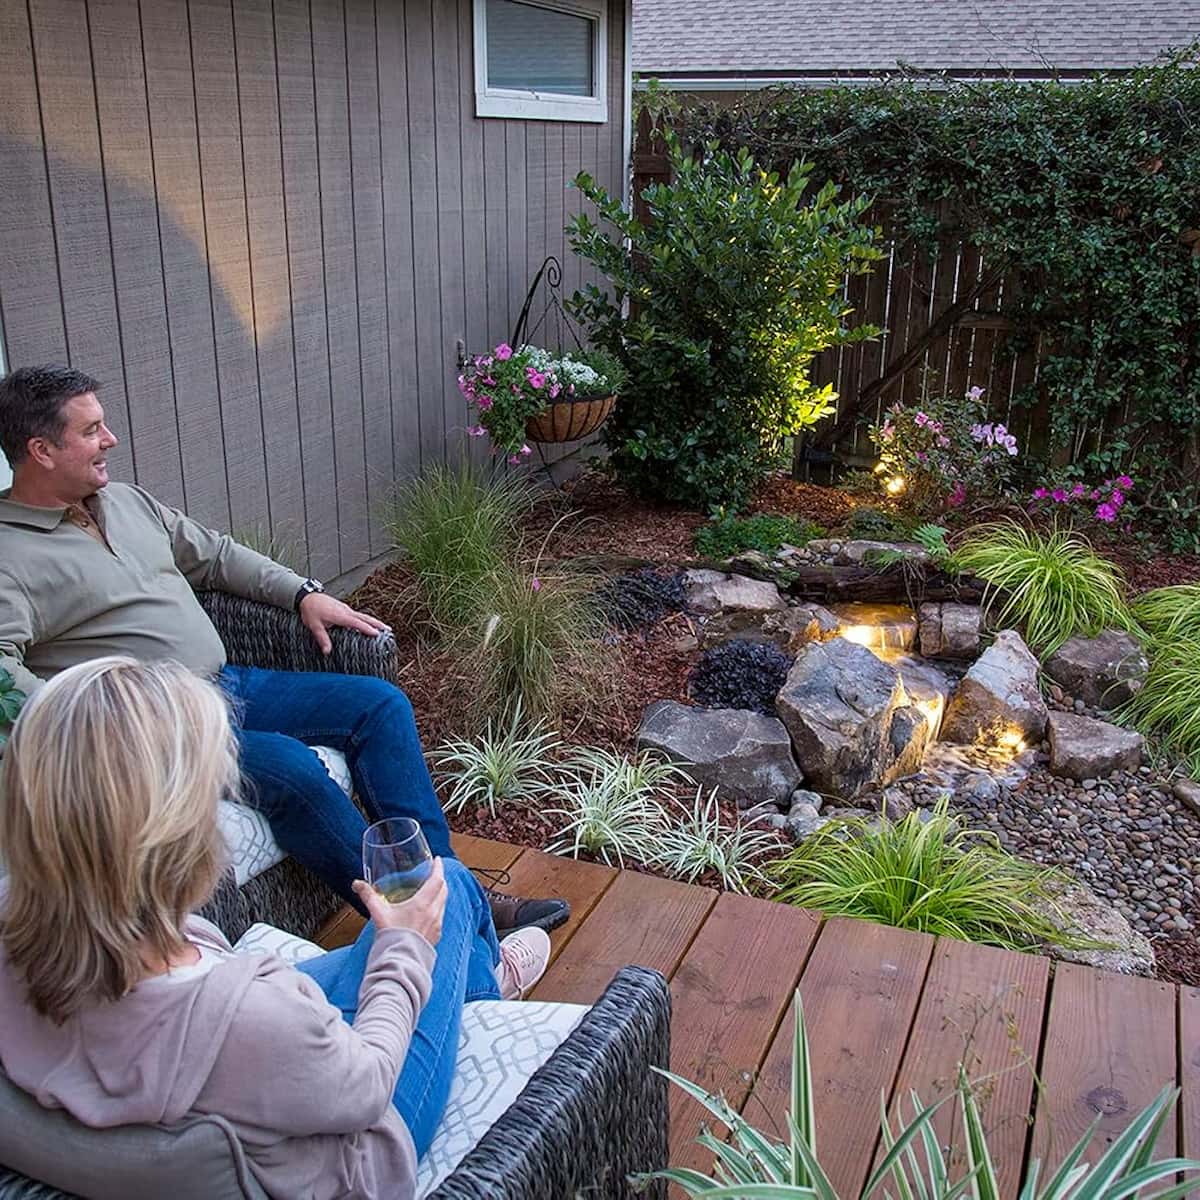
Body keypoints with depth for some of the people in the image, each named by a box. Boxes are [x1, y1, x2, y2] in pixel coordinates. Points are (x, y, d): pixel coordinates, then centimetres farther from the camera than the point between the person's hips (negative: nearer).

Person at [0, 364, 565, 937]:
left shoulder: (126, 501, 15)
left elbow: (216, 555, 23)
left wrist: (303, 593, 12)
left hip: (228, 683, 9)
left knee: (381, 704, -3)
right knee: (289, 765, -31)